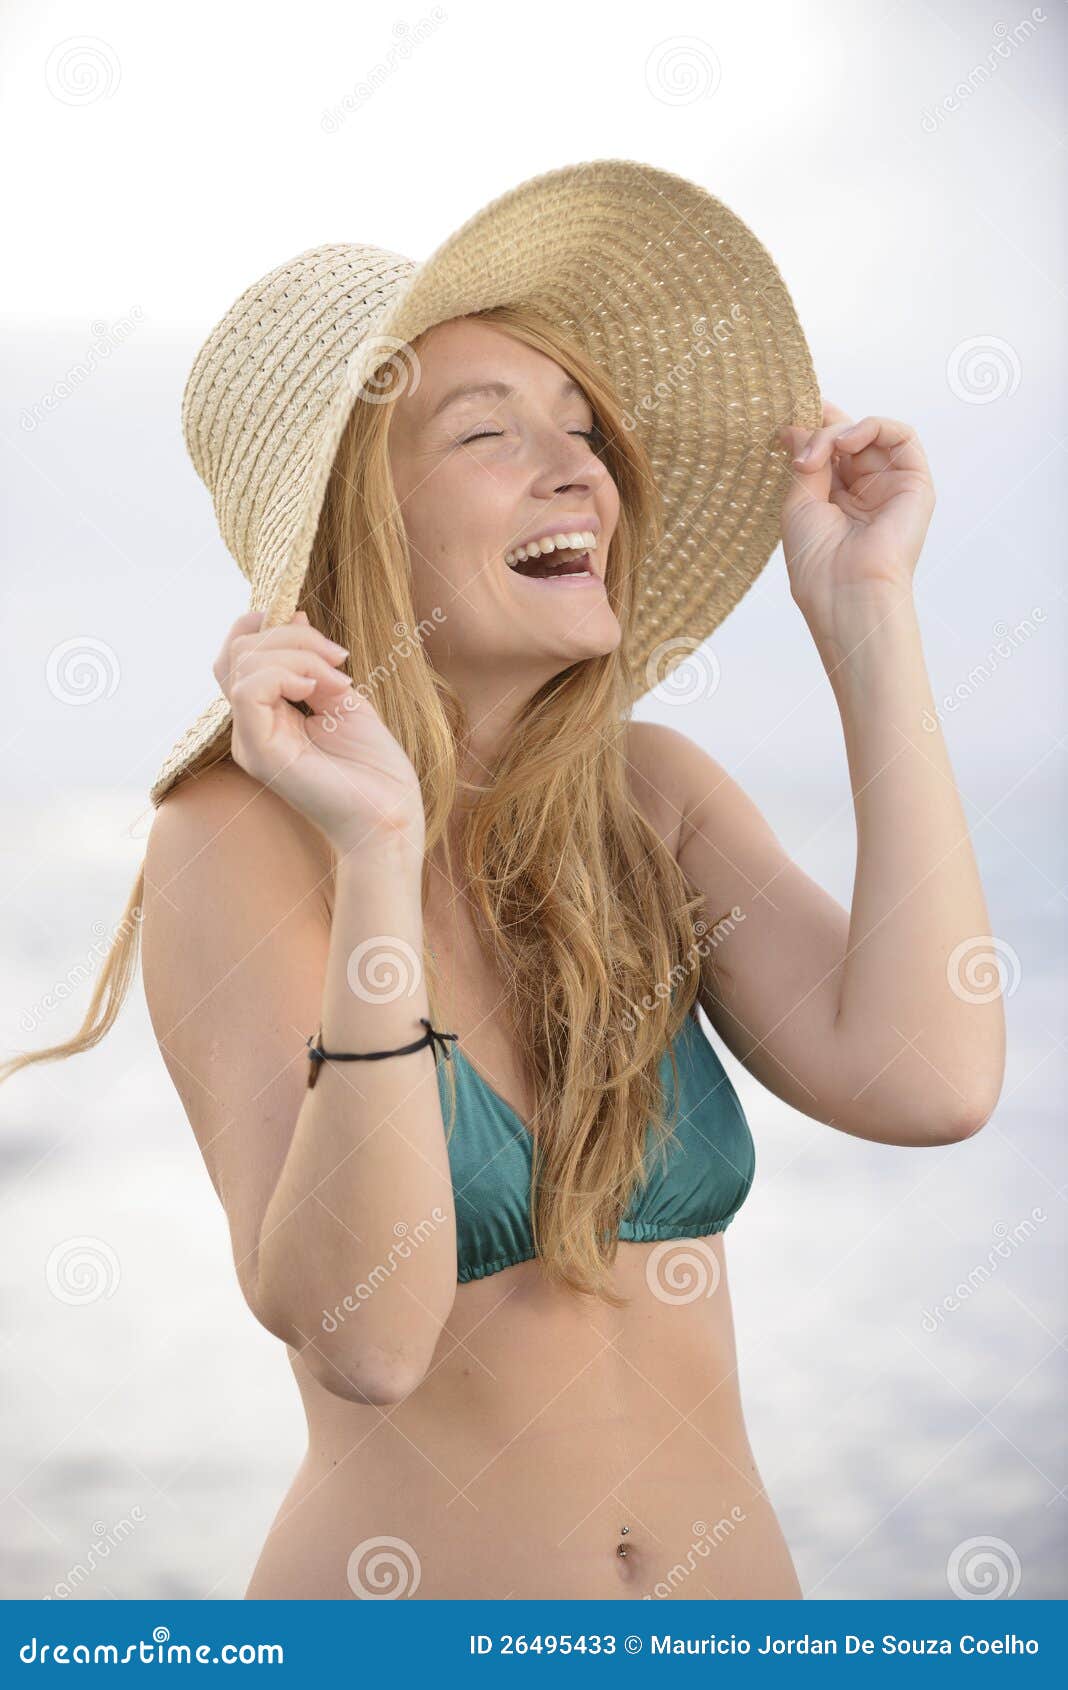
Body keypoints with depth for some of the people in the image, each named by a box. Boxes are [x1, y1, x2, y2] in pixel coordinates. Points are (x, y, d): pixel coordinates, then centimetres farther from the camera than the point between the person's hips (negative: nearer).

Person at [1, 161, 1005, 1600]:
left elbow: (924, 1082, -18)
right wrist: (376, 859, -33)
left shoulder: (654, 798, -1)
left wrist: (864, 611, -13)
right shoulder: (236, 844, -15)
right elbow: (361, 1338, -25)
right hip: (405, 1597, -4)